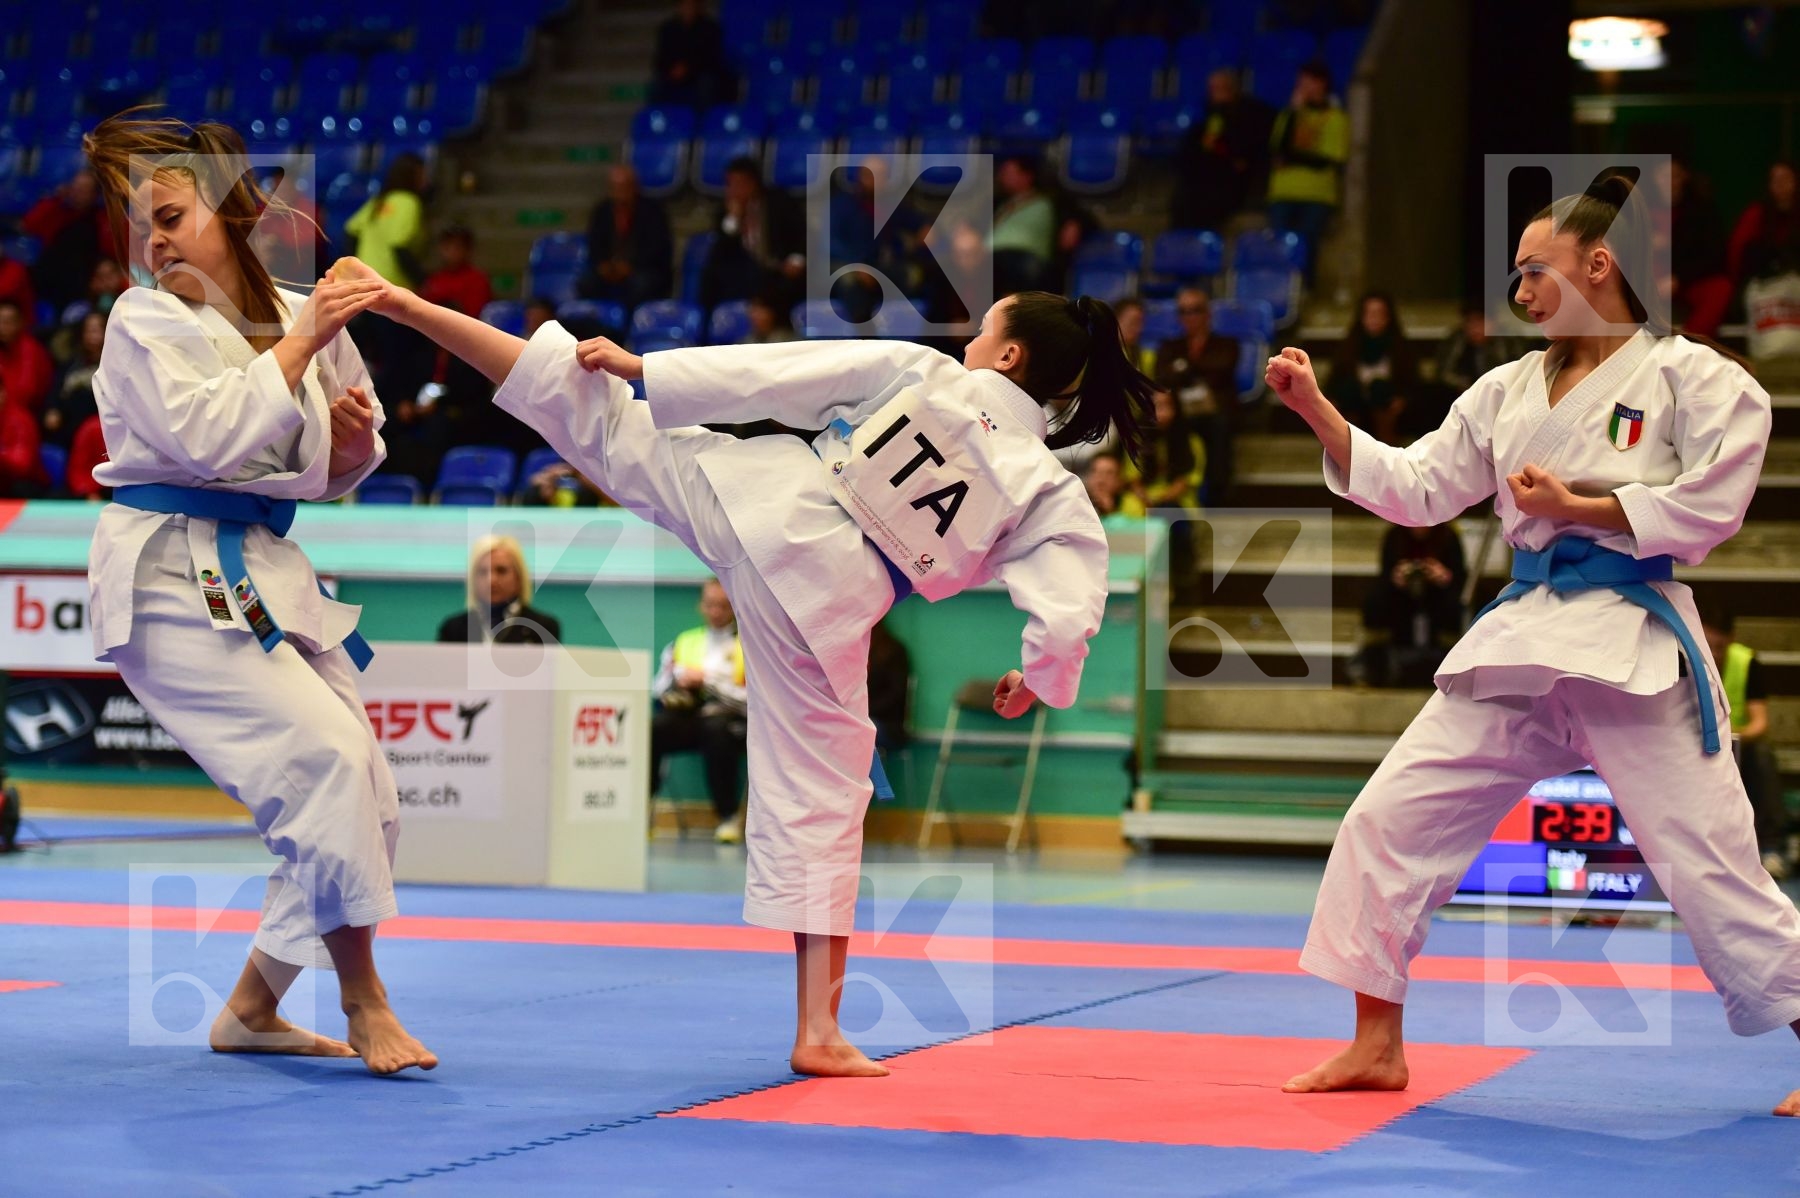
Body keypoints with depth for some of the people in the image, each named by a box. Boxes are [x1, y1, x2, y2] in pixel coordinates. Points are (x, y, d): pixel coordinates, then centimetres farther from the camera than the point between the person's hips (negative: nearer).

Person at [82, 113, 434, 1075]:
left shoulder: (298, 313, 7)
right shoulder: (145, 321, -8)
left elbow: (331, 476, 16)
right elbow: (208, 437, -24)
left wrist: (352, 440, -6)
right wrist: (298, 345, -23)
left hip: (263, 575, 7)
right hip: (171, 578, -7)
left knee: (366, 804, 6)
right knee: (325, 759, -21)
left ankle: (253, 1009, 19)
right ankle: (364, 1004, -9)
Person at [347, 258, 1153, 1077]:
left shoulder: (914, 368, 0)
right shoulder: (1052, 496, 0)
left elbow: (769, 374, -1)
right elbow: (1067, 615, -8)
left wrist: (639, 365, 6)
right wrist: (1037, 679, 14)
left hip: (761, 504, 0)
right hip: (826, 609, 0)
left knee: (599, 417, 9)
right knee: (816, 800, 7)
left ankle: (413, 308, 11)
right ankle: (818, 1033, 6)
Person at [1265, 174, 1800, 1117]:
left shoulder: (1693, 378, -3)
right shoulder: (1511, 390, 14)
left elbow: (1709, 507, -12)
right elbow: (1414, 488, 13)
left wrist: (1575, 507, -11)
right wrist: (1316, 409, 4)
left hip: (1635, 649, -6)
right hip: (1520, 647, 6)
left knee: (1709, 862, -6)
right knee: (1391, 820, 1)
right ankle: (1376, 1046, 13)